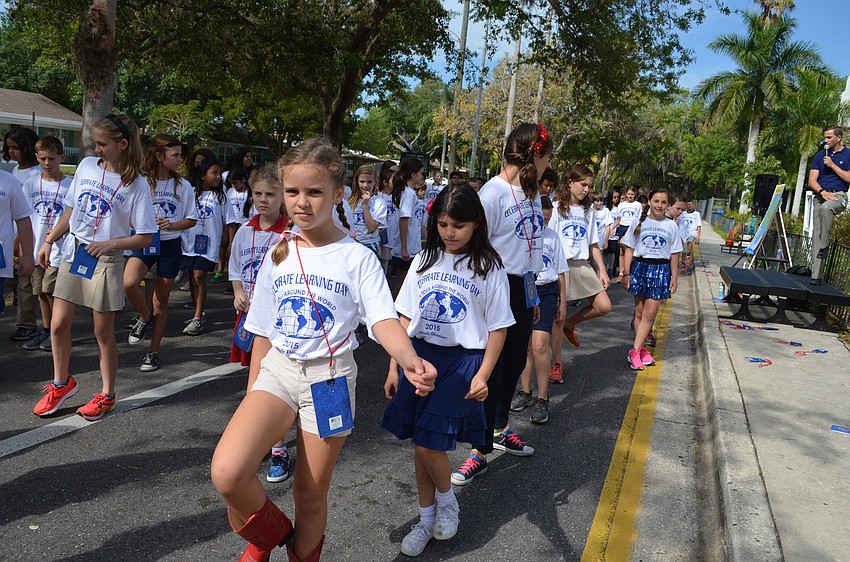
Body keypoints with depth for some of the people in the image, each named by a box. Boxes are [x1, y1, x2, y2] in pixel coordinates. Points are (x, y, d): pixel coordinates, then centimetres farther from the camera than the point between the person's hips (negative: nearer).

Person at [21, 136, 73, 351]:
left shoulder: (70, 185, -6)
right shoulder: (30, 184, 6)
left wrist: (56, 233, -14)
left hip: (59, 249, -4)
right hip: (36, 248, 4)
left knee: (50, 291, -5)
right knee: (41, 292, 12)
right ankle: (46, 331, 26)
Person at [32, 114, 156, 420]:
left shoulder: (136, 185, -10)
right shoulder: (87, 166, 4)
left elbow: (145, 238, -9)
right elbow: (71, 210, 15)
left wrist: (110, 244, -21)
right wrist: (48, 241, 12)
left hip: (106, 261, -4)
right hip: (73, 253, 5)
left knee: (103, 332, 5)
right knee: (58, 325, 6)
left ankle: (106, 394, 21)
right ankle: (61, 383, 28)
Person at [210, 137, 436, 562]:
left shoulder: (358, 258, -7)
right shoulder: (278, 257, 4)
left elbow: (383, 320, -18)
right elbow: (263, 333, 10)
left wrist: (408, 359, -39)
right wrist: (253, 398, 12)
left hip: (329, 378, -2)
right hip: (277, 370, 3)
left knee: (310, 493, 8)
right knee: (226, 472, -18)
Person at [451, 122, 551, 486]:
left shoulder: (532, 193, 11)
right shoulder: (493, 192, -14)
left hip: (523, 289, 8)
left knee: (514, 364, 16)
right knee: (492, 370, -4)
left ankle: (500, 429, 35)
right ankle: (480, 452, 8)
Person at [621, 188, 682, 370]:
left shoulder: (671, 226, 5)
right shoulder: (639, 223, 2)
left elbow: (674, 254, 7)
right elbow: (629, 249, 2)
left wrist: (674, 278, 4)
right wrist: (626, 273, -3)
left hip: (661, 270, 0)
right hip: (640, 266, 0)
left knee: (649, 314, -6)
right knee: (639, 312, 6)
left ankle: (635, 350, -3)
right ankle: (640, 349, 15)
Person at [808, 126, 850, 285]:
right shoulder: (820, 156, 14)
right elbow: (812, 181, 7)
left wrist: (832, 165, -7)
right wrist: (823, 192, -11)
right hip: (820, 196, 4)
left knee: (826, 207, -40)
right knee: (816, 235, -5)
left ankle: (825, 246, -27)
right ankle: (816, 275, -4)